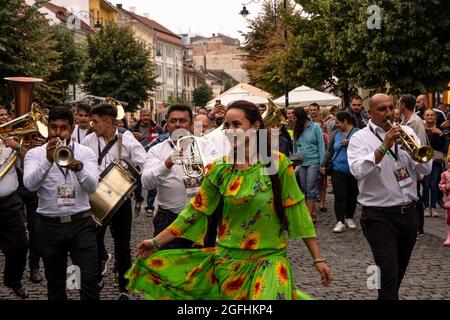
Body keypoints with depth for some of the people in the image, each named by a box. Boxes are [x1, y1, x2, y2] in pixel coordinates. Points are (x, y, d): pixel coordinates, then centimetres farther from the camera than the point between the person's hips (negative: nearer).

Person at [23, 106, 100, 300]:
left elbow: (92, 186, -12)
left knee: (89, 279, -7)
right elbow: (30, 184, -16)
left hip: (81, 223, 0)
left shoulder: (85, 153, 3)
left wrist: (77, 166, -31)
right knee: (55, 282, 12)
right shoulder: (35, 154, 2)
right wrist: (48, 160, -30)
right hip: (49, 226, 1)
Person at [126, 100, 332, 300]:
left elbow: (296, 210, -4)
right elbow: (196, 210, 3)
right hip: (229, 258, 2)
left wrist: (318, 259, -3)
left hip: (271, 259, -2)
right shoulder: (219, 169, -2)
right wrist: (157, 242, 1)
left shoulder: (278, 162, -7)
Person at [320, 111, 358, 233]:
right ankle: (340, 221, -5)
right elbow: (329, 151, 14)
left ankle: (349, 218, 23)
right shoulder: (335, 134, 8)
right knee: (340, 195, -7)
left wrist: (350, 143, -22)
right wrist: (323, 164, 6)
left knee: (352, 195, 6)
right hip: (338, 169, 1)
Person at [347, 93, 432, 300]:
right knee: (389, 273, -11)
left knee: (400, 270, 19)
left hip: (408, 212, 5)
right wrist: (384, 147, -26)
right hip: (379, 216, -5)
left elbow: (426, 169, 1)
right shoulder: (360, 138, -4)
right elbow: (357, 171, -21)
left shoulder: (406, 132, 8)